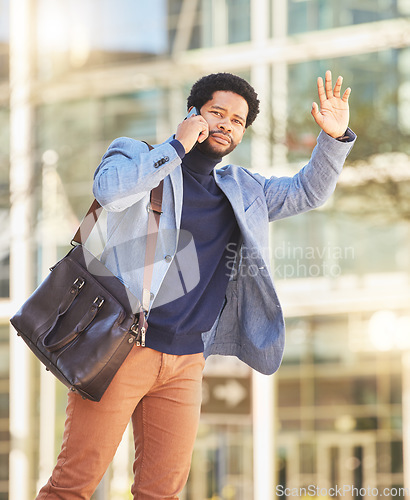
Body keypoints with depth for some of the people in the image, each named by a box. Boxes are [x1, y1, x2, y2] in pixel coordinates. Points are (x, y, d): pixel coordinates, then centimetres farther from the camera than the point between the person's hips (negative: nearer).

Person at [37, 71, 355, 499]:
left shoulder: (239, 189, 19)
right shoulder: (138, 157, 3)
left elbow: (307, 192, 21)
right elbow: (109, 189, -19)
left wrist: (335, 138, 4)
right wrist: (177, 146, -14)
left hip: (186, 360, 5)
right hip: (124, 347, -5)